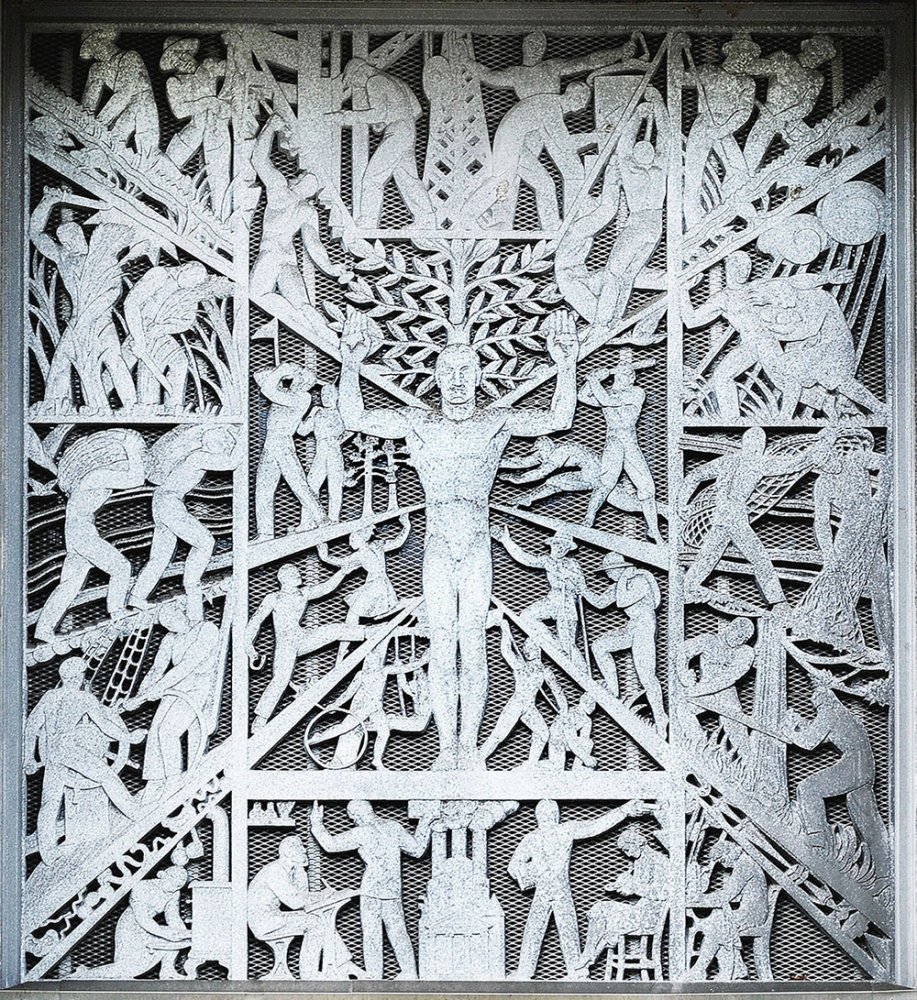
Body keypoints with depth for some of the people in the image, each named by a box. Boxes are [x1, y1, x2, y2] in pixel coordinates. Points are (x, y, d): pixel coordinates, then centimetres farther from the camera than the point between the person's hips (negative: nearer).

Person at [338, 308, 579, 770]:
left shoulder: (498, 422, 2)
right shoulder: (417, 422, 4)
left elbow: (558, 420, -8)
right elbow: (356, 419, 0)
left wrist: (566, 367, -20)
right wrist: (350, 366, -13)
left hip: (477, 551, 0)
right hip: (437, 550, 0)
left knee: (473, 643, 1)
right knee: (441, 645, 1)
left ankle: (470, 745, 9)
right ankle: (447, 746, 8)